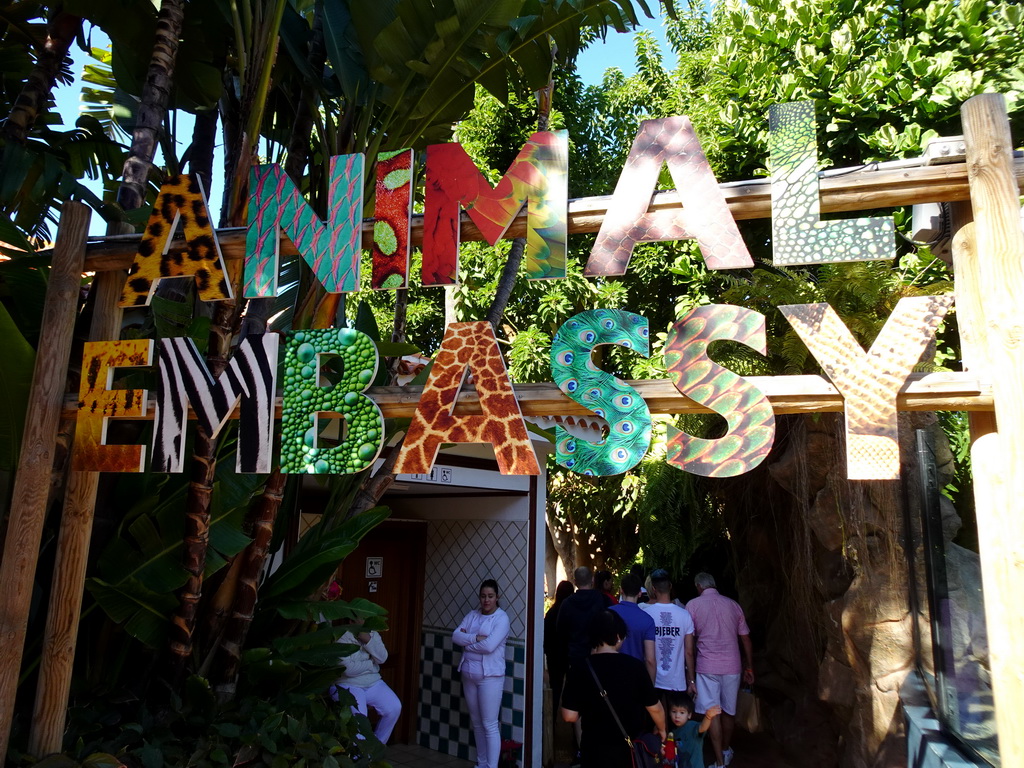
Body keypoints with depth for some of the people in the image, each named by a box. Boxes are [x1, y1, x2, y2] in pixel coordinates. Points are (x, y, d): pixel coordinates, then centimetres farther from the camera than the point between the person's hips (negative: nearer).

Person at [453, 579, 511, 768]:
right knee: (476, 722, 17)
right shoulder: (472, 614, 7)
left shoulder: (502, 618, -11)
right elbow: (455, 636, -4)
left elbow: (489, 645, -23)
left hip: (490, 676, -6)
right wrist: (476, 637, -18)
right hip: (469, 675, 7)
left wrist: (467, 641, -9)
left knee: (490, 725, -3)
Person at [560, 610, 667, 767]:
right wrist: (661, 729, 17)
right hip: (631, 747, 1)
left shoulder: (580, 669, -13)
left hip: (595, 748, -1)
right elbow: (655, 708, -4)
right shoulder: (635, 666, -13)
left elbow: (569, 716, -12)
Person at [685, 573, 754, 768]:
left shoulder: (693, 605, -2)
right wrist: (749, 668, 18)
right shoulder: (733, 605, 7)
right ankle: (726, 751, 35)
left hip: (707, 666, -3)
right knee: (729, 710, 18)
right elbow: (746, 640, 10)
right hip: (731, 665, 3)